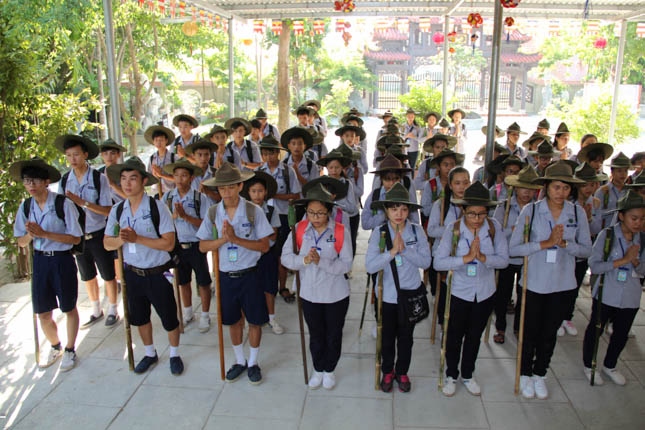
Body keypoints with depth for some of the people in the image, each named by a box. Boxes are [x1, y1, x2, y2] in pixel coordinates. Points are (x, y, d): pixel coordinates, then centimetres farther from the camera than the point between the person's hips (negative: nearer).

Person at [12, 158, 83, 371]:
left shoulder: (63, 204, -15)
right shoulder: (26, 207, 1)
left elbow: (76, 238, -16)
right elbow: (21, 243, 6)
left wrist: (44, 233, -22)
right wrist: (30, 234, -16)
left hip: (62, 260, -4)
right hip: (39, 260, 5)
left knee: (69, 309, 12)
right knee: (43, 313, 13)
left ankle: (70, 351, 32)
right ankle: (55, 347, 39)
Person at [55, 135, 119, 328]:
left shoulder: (99, 179, -13)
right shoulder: (64, 181, -2)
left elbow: (108, 210, -17)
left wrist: (82, 203, -27)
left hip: (98, 235, -4)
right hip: (77, 237, 4)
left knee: (108, 275, 9)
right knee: (87, 276, 19)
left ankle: (112, 310, 29)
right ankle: (96, 311, 38)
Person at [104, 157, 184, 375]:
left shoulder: (157, 208, -16)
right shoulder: (117, 210, -1)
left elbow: (168, 243, -22)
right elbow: (107, 243, 1)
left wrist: (136, 238, -27)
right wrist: (121, 240, -21)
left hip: (158, 274, -5)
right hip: (132, 273, 5)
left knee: (169, 318, 9)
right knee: (139, 317, 21)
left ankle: (174, 355, 34)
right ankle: (150, 354, 44)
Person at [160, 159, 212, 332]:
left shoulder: (200, 198, -11)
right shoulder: (167, 197, -1)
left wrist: (185, 216, -24)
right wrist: (174, 216, -19)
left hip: (196, 246, -3)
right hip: (177, 245, 4)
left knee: (203, 282, 6)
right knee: (183, 282, 19)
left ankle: (205, 317, 24)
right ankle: (188, 314, 39)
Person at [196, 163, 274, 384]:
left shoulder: (253, 211, -11)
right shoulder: (213, 212, -2)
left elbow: (264, 246, -13)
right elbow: (203, 246, -2)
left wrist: (236, 239, -24)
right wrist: (223, 239, -20)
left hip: (249, 274, -2)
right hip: (226, 275, 3)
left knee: (255, 321, 9)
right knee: (233, 321, 17)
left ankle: (253, 363, 30)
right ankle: (240, 361, 37)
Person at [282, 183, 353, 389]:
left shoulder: (341, 231, -16)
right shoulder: (299, 229, -9)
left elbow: (346, 265, -18)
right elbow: (286, 257, -8)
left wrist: (320, 261, -30)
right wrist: (304, 260, -27)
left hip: (336, 295, -2)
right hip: (309, 294, 2)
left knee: (333, 335, 17)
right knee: (316, 335, 20)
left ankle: (329, 370, 42)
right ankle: (317, 370, 44)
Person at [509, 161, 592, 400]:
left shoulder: (577, 213, -3)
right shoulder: (531, 210, -11)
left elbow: (586, 250, -1)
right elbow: (513, 248, -15)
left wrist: (564, 243, -18)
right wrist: (545, 243, -22)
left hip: (563, 283, 2)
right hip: (534, 282, -2)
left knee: (550, 332, 16)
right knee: (530, 331, 11)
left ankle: (540, 374, 37)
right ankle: (525, 374, 33)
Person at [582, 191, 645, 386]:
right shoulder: (607, 235, -15)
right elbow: (594, 266, -20)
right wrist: (623, 260, -24)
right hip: (606, 294, -4)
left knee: (621, 334, 18)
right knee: (595, 330, 11)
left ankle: (610, 366, 41)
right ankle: (589, 366, 33)